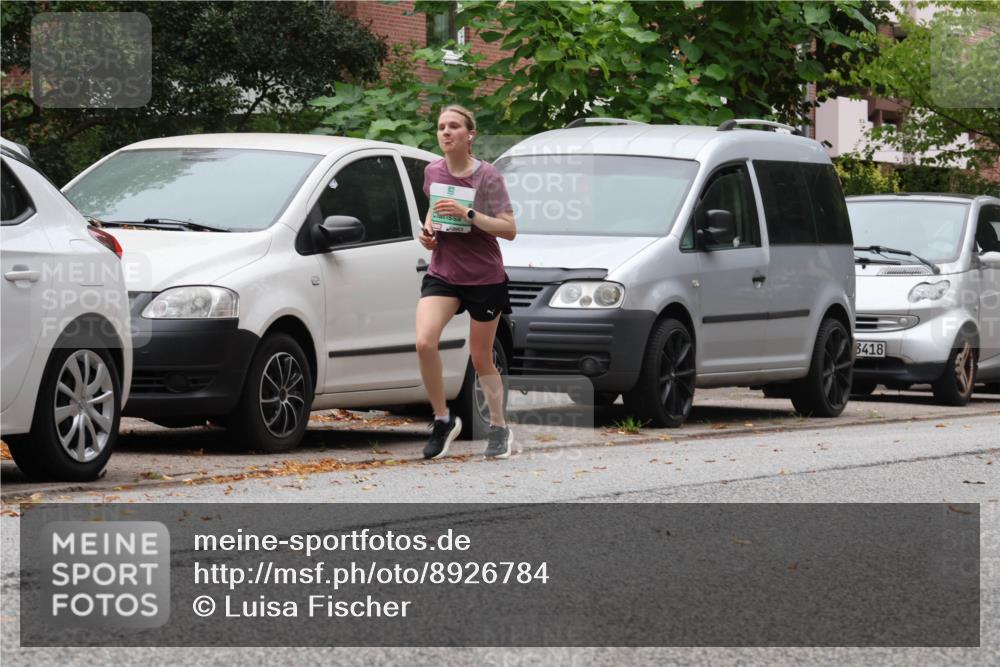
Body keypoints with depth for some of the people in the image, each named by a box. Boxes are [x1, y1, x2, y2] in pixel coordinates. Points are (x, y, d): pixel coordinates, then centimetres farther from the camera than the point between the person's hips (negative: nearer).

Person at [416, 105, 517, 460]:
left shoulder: (487, 176, -12)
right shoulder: (433, 172, 2)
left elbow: (509, 229, -15)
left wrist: (468, 215, -26)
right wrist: (428, 229, 1)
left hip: (485, 278, -3)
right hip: (442, 273, 3)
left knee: (481, 359, 6)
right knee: (424, 342, -20)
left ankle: (499, 428, 26)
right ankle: (443, 420, -4)